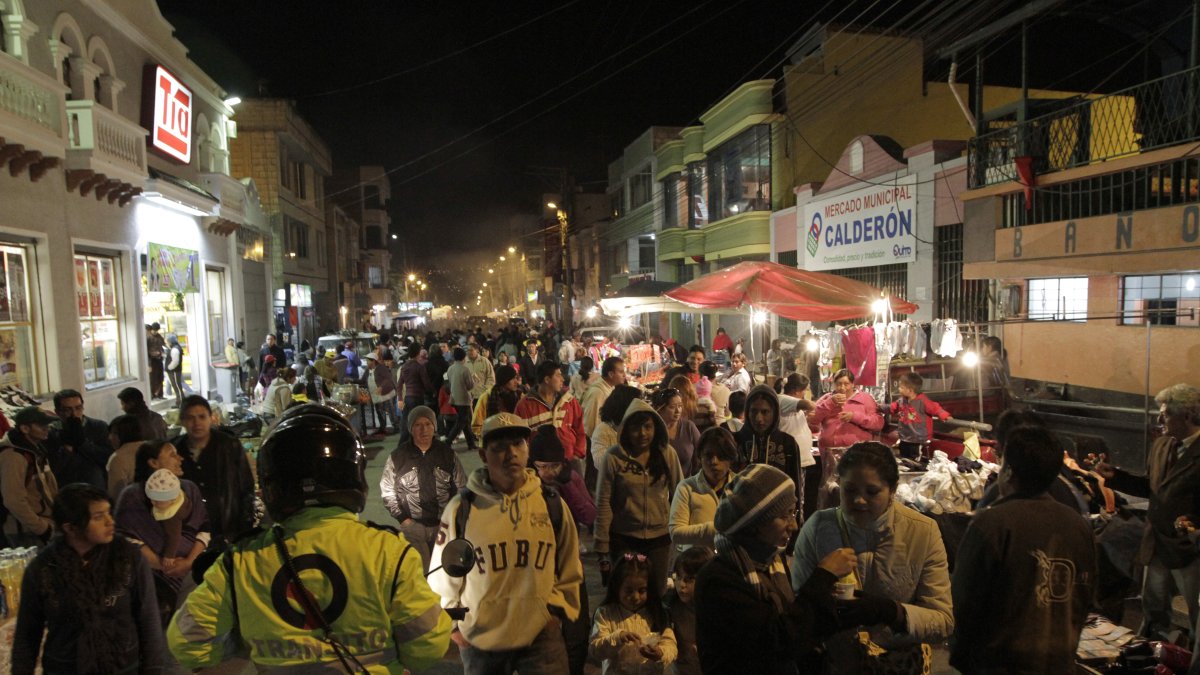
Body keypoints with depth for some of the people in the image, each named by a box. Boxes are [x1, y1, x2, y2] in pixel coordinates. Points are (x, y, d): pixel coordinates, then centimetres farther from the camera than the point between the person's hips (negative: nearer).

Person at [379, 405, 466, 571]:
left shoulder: (447, 454, 0)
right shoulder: (398, 456, -4)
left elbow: (461, 488, 7)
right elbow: (387, 491, 2)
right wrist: (402, 518, -3)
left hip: (444, 524, 2)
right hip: (413, 525, -2)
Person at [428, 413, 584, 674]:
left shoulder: (552, 504, -4)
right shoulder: (461, 508, -10)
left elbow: (569, 570, 8)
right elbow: (443, 573, 0)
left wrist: (558, 611, 3)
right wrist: (454, 626, 3)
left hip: (542, 636, 0)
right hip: (481, 641, 0)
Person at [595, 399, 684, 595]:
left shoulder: (668, 454, -3)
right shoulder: (613, 457, -10)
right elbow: (603, 503, -7)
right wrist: (602, 547, -6)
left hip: (660, 537, 2)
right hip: (623, 539, -2)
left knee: (658, 592, 13)